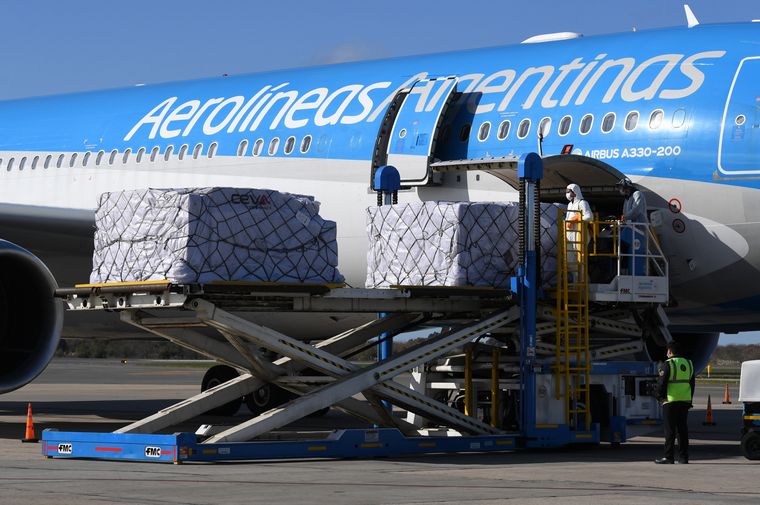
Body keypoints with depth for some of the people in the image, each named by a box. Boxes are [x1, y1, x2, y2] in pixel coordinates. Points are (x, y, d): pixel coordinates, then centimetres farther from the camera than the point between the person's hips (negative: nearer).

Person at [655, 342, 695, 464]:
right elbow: (692, 383, 17)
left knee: (670, 430, -3)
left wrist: (662, 396, 0)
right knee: (682, 429, 8)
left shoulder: (667, 365, -9)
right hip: (685, 402, 6)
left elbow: (661, 383, -14)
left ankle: (668, 456, -3)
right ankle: (683, 457, 7)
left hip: (671, 401, -6)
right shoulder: (688, 364, 13)